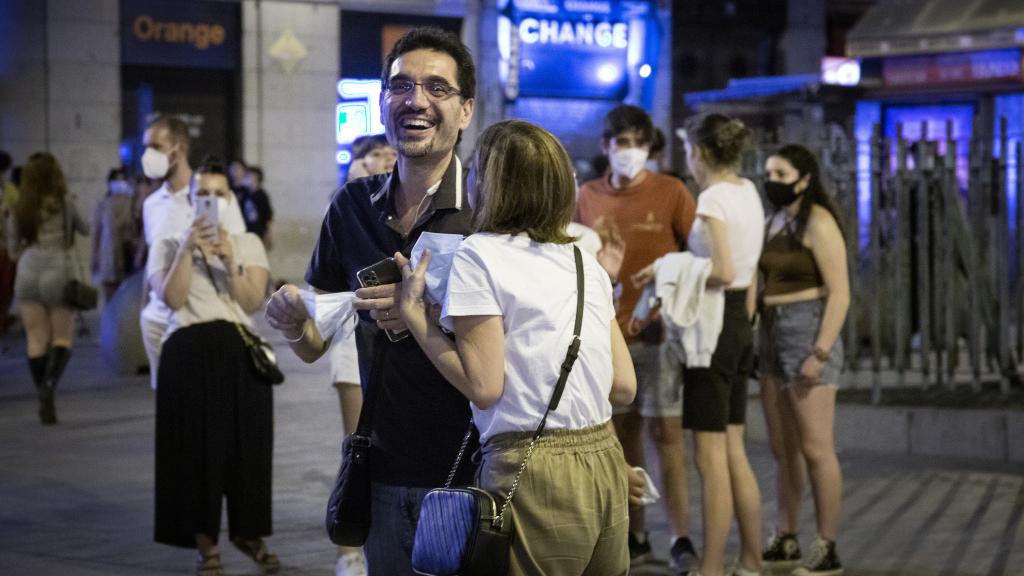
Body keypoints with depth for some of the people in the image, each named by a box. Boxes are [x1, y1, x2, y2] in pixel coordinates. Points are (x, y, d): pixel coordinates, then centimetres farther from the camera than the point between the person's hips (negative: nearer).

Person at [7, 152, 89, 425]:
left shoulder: (21, 208, 4)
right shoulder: (64, 203, -3)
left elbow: (13, 244, 12)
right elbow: (84, 229, 12)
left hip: (28, 273, 2)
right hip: (59, 273, -2)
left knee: (36, 340, 7)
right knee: (62, 338, 6)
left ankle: (45, 402, 4)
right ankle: (50, 382, -21)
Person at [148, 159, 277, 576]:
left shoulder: (248, 243, 12)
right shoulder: (169, 245, 9)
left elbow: (253, 302, 0)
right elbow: (172, 298, -7)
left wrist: (229, 261, -12)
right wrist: (187, 250, -14)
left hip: (240, 351, 2)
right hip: (189, 353, -1)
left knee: (246, 442, 3)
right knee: (197, 445, -3)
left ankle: (249, 533, 20)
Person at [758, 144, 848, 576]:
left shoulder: (818, 223, -11)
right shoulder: (774, 222, 13)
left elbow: (840, 294, -16)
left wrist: (820, 354, -20)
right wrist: (754, 344, 8)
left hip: (809, 333, -8)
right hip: (772, 336, 8)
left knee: (815, 450, -6)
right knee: (783, 449, 12)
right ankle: (785, 541, 20)